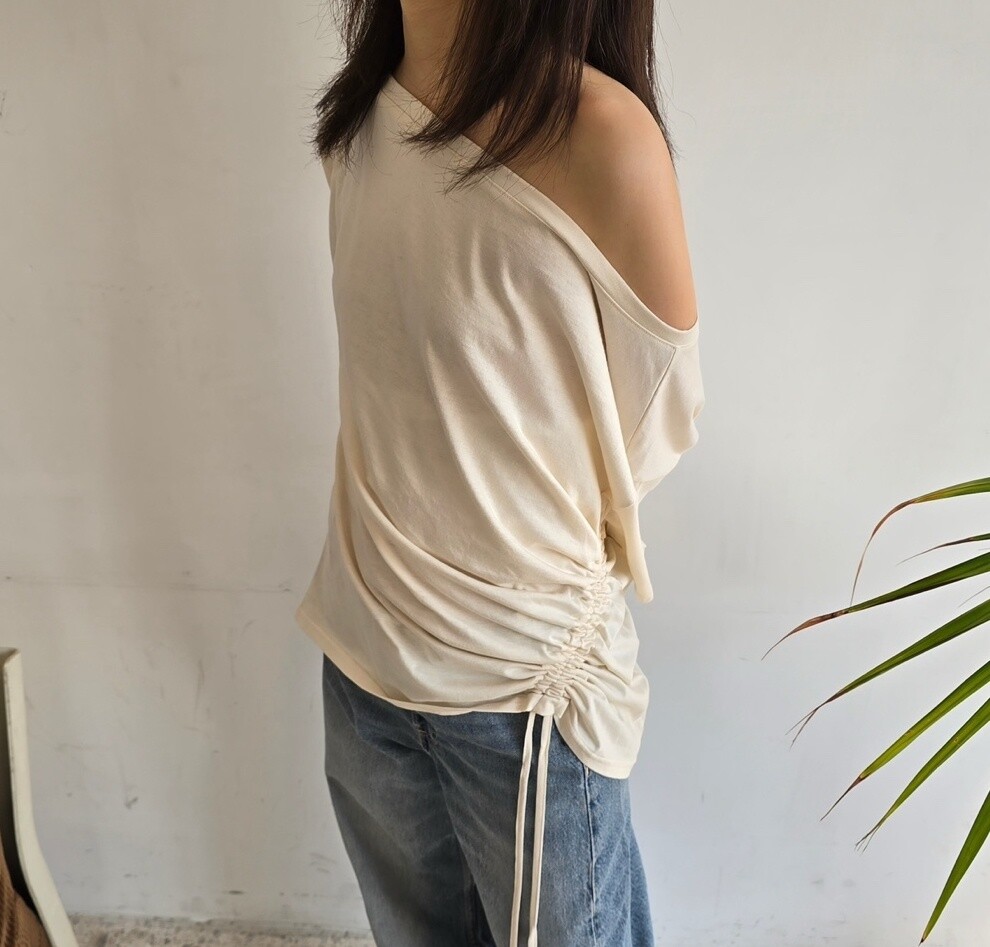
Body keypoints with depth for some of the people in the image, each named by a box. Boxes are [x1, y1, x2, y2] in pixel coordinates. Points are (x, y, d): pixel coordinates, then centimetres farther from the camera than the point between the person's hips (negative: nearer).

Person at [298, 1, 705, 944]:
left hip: (526, 669, -5)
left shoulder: (601, 137, -19)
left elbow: (659, 416, -8)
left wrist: (533, 528, 3)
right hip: (364, 648, 6)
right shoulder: (359, 115, 1)